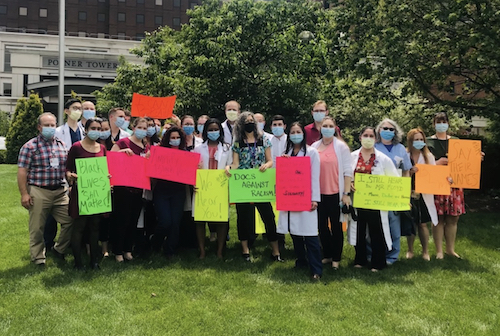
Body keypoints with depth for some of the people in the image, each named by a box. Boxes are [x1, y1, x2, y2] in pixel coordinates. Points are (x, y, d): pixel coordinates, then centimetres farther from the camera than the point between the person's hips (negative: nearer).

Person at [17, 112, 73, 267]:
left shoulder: (61, 145, 11)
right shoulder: (30, 146, -5)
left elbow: (68, 168, 18)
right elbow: (22, 171, -7)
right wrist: (24, 194, -12)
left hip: (60, 191, 5)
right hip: (38, 192, -4)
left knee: (70, 221, 2)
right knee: (37, 228, 4)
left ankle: (59, 249, 22)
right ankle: (38, 258, 18)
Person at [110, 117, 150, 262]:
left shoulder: (147, 147, 11)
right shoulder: (123, 142, -7)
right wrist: (123, 151, -25)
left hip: (138, 189, 6)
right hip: (123, 188, -6)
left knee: (133, 220, 12)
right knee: (121, 220, 1)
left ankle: (128, 249, 24)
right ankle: (118, 252, 13)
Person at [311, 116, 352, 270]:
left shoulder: (341, 146, -3)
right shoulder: (314, 146, 6)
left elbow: (347, 171, -5)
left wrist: (346, 193, -10)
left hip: (335, 193, -3)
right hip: (319, 193, 4)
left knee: (336, 226, 6)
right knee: (322, 225, 12)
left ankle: (336, 258, 18)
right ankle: (327, 255, 26)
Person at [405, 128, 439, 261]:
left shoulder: (428, 156, 6)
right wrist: (410, 172, -21)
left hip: (424, 194, 1)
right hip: (409, 194, -1)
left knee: (423, 224, 5)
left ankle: (425, 251, 19)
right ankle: (410, 250, 21)